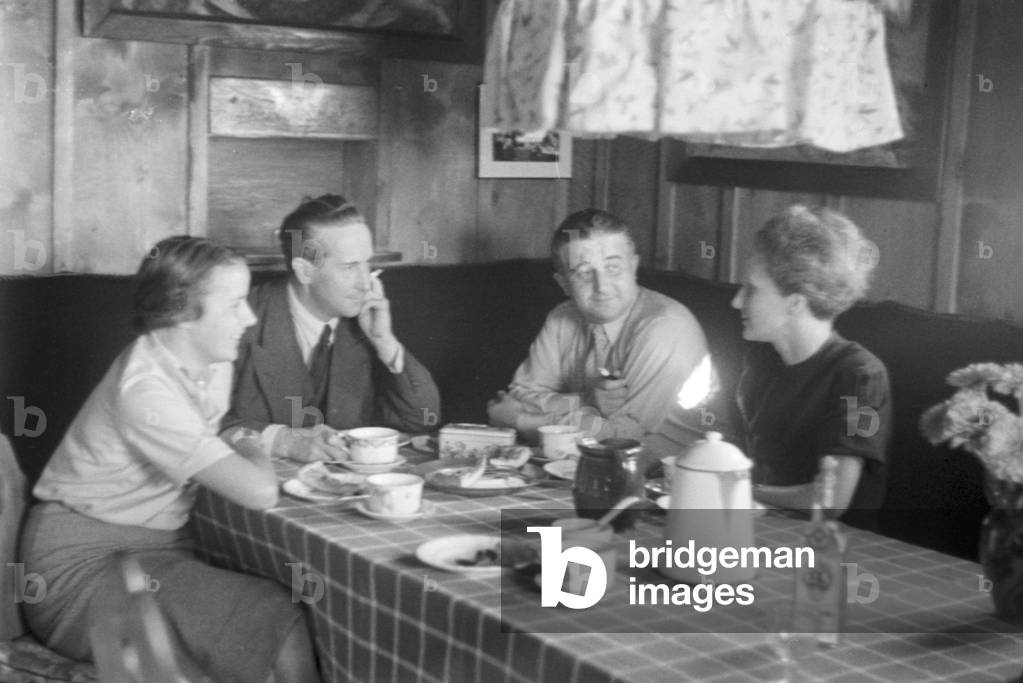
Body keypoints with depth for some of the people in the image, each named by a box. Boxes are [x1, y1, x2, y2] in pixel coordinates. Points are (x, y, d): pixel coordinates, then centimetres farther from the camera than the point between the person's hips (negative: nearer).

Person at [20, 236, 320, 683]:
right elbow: (260, 492, -28)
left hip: (160, 544, 8)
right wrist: (253, 453, -8)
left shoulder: (212, 362, 2)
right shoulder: (146, 388, -25)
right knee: (282, 628, -22)